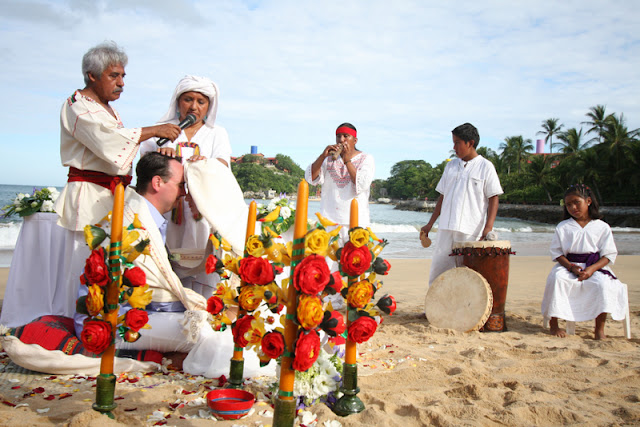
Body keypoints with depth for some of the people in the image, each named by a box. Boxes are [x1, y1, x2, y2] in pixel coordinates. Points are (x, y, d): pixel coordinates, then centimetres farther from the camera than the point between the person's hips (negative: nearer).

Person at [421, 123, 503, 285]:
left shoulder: (485, 167, 1)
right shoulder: (451, 166, 15)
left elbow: (493, 198, -3)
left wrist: (488, 226, -14)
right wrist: (430, 224, 16)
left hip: (472, 231, -5)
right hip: (446, 229, 5)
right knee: (437, 270, 4)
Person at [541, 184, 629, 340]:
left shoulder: (602, 227, 5)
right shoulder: (563, 227, 9)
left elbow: (609, 254, 1)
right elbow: (556, 252, 5)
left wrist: (591, 269, -16)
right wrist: (571, 267, -14)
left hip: (595, 267, -1)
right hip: (568, 266, 1)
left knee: (603, 283, -32)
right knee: (556, 279, -31)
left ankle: (599, 329, -18)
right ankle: (553, 323, -18)